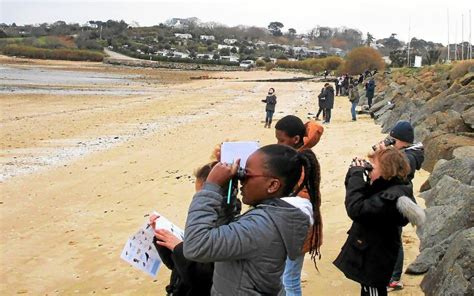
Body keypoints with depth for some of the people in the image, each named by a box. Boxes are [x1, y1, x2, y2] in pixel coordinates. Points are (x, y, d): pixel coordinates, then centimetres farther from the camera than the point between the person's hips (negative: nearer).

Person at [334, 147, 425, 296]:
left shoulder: (391, 197, -29)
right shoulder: (387, 188, 2)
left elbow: (356, 209, -36)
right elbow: (362, 197, 11)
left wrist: (356, 175, -27)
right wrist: (355, 174, -7)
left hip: (374, 259, -10)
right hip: (370, 254, 10)